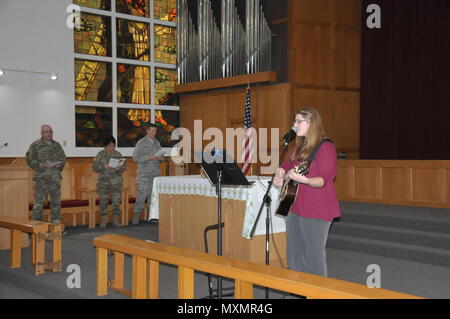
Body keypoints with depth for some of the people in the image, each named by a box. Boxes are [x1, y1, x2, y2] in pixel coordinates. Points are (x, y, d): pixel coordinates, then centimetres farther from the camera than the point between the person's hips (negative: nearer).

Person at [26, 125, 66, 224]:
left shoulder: (57, 145, 14)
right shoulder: (35, 145, 0)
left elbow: (63, 158, 18)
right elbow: (30, 160, -3)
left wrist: (59, 165, -2)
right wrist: (41, 165, -16)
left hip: (55, 177, 4)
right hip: (42, 177, -4)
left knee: (56, 200, 7)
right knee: (39, 200, -6)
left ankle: (56, 221, 15)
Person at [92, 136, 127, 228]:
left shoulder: (118, 154, 8)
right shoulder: (100, 154, 3)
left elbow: (124, 166, 10)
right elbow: (94, 167, 1)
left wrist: (119, 168, -11)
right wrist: (103, 166, -15)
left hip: (116, 181, 1)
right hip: (103, 181, -1)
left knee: (116, 201, -3)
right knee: (103, 201, -3)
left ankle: (116, 220, 9)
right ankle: (103, 221, 9)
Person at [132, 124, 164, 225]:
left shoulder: (157, 142, 14)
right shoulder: (141, 143, -2)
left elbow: (160, 157, 19)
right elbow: (135, 157, -7)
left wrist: (161, 158, -5)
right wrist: (149, 158, -17)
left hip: (155, 173, 5)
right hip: (144, 173, -5)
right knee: (142, 194, -8)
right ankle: (136, 217, -3)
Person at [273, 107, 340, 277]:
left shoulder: (325, 147, -11)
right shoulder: (299, 147, 14)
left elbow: (324, 180, -18)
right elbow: (284, 166, 25)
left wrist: (302, 179, -35)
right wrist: (279, 176, 3)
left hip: (317, 210, -9)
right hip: (295, 208, 9)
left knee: (313, 255, -6)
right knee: (294, 253, 13)